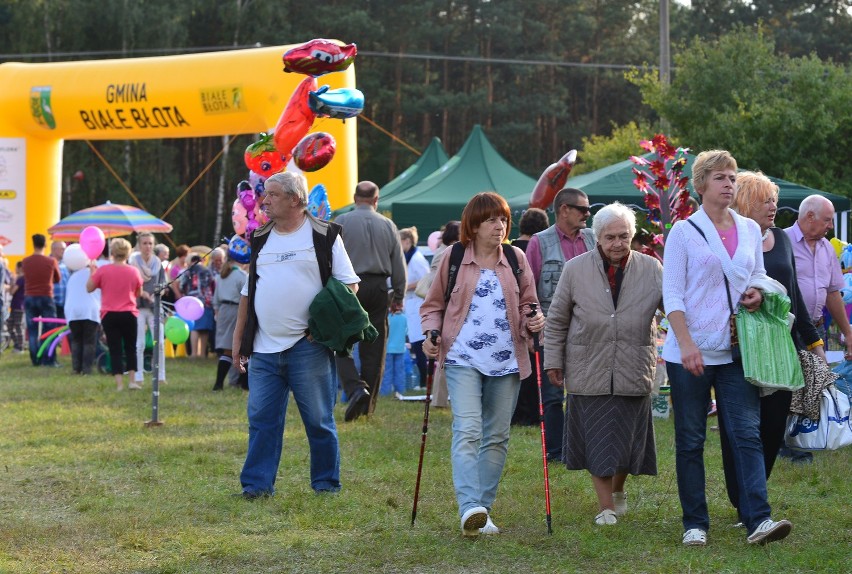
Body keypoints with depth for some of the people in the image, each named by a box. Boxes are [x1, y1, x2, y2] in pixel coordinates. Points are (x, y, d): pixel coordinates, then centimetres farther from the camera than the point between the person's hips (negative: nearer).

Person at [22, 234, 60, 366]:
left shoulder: (26, 262, -2)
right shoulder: (51, 262, -7)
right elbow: (58, 279, 7)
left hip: (29, 298, 2)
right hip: (46, 298, -2)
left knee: (32, 331, 6)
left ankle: (35, 359, 4)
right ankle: (49, 360, -3)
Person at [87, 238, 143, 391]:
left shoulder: (102, 270, -7)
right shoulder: (134, 271, -2)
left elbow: (89, 288, 3)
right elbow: (139, 293, 10)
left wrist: (92, 271, 14)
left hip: (109, 315, -1)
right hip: (129, 314, 1)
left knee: (115, 349, 2)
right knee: (130, 348, 15)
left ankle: (119, 383, -5)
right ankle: (132, 380, 9)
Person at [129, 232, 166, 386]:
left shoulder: (157, 263, 8)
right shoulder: (133, 263, -3)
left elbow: (163, 285, 10)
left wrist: (156, 294, -10)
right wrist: (142, 293, -19)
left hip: (155, 307, 3)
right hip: (138, 306, -3)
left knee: (160, 343, -2)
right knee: (139, 344, -2)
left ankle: (160, 376, 7)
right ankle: (138, 377, 3)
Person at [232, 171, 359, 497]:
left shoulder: (324, 236, 0)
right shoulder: (260, 239, 15)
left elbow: (349, 285, 0)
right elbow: (248, 291, 21)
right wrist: (238, 336, 16)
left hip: (307, 346, -4)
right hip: (264, 348, 4)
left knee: (318, 419, 2)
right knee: (262, 418, 2)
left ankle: (327, 483, 12)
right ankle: (257, 484, 6)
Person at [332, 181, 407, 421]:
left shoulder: (342, 222, -3)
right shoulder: (388, 225, 7)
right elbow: (399, 266, 10)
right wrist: (398, 297, 19)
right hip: (378, 288, 3)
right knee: (373, 347, 8)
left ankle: (355, 388, -21)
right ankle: (368, 404, 11)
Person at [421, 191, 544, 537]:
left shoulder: (516, 259, 9)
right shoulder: (453, 258, 3)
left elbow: (527, 305, 16)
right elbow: (433, 305, 10)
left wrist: (534, 321, -6)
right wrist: (432, 333, -8)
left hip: (506, 362, 3)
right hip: (463, 359, -3)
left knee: (496, 437, 7)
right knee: (467, 431, -18)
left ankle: (483, 511, 14)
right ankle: (469, 508, -27)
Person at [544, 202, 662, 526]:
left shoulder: (651, 269, 2)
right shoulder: (575, 269, 1)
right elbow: (556, 320, 7)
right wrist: (553, 361, 6)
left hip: (633, 371, 1)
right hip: (588, 371, -1)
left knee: (626, 436, 7)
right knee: (597, 438, 0)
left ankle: (618, 489, 35)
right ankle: (605, 506, 9)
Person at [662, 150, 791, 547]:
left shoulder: (750, 230, 10)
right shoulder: (684, 232, -2)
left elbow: (759, 276, 23)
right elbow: (672, 295, -6)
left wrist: (759, 294, -2)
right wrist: (686, 344, -17)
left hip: (735, 350, 3)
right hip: (690, 354, -3)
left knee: (747, 433, -7)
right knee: (690, 440, 3)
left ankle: (758, 520, -13)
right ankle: (695, 524, 10)